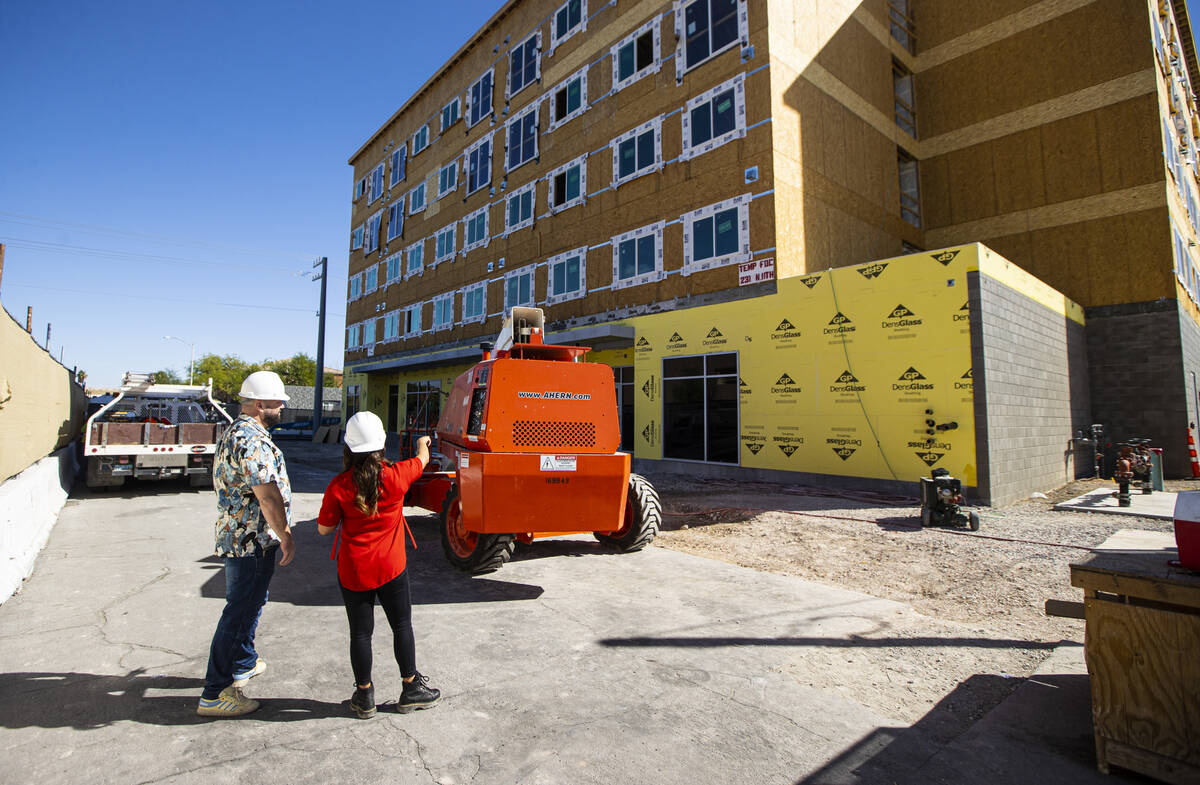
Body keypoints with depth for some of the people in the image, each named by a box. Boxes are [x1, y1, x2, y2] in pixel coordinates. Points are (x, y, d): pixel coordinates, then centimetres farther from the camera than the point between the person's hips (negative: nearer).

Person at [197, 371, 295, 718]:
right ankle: (215, 694, 10)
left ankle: (243, 663, 41)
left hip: (237, 534, 11)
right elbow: (268, 496, -26)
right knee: (240, 610, -1)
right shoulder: (253, 440, -23)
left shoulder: (234, 432, 13)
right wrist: (285, 536, -16)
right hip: (253, 539, -11)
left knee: (250, 601, 24)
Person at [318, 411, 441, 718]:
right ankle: (411, 689, 27)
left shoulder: (338, 486, -14)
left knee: (360, 633, 13)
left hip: (353, 572, 0)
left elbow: (324, 528, -4)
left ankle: (364, 696, 27)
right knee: (402, 626, 14)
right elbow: (422, 459, 8)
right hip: (391, 569, 0)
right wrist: (423, 442, 29)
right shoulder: (396, 475, -13)